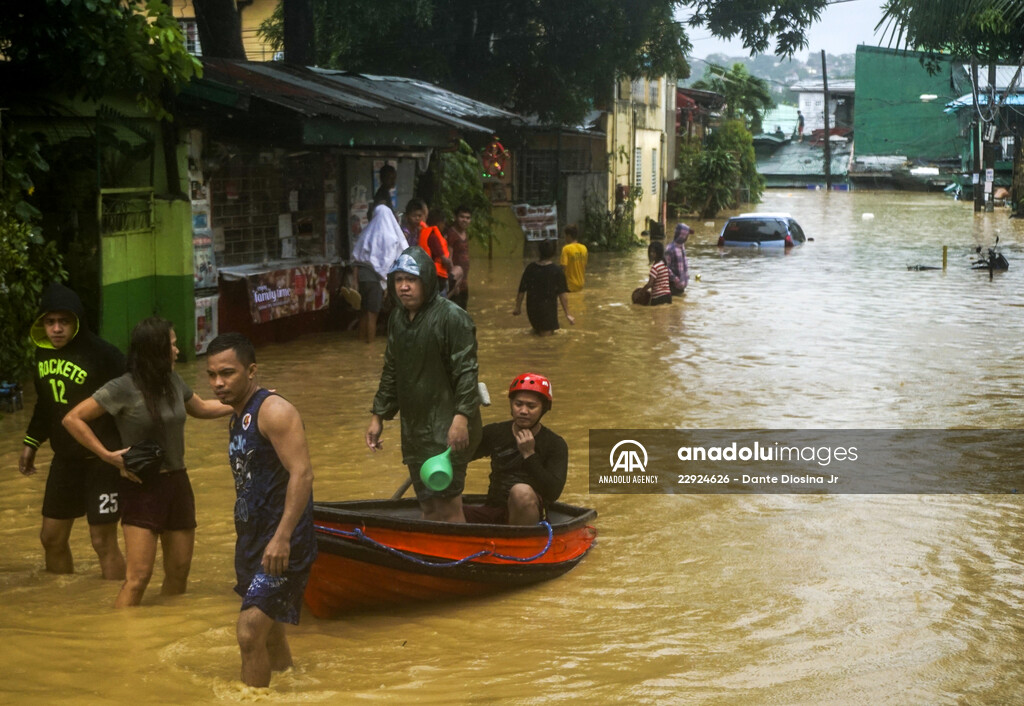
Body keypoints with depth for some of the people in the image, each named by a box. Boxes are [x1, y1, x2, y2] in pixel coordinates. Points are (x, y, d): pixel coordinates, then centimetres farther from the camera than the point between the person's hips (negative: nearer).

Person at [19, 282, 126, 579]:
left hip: (102, 461, -7)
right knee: (51, 537, 14)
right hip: (65, 459, 7)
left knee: (103, 540, -2)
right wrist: (31, 443, 20)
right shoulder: (43, 352, 4)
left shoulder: (102, 354, -19)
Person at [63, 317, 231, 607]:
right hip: (142, 488, -7)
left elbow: (201, 408, 24)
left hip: (177, 484, 7)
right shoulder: (123, 389, -16)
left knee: (179, 572, 12)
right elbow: (73, 419, -14)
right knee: (138, 577, -13)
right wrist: (109, 455, -18)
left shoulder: (173, 381, 4)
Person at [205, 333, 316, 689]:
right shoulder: (238, 419, 14)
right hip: (252, 539, 10)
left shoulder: (273, 411, -14)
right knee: (268, 633, 18)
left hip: (282, 544, -10)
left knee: (250, 632, -14)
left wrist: (282, 538, -29)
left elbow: (302, 474, -23)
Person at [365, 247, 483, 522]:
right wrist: (378, 416, 19)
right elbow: (391, 373, 21)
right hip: (414, 427, 7)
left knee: (447, 504, -9)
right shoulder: (397, 319, 13)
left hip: (448, 430, -7)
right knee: (427, 505, 12)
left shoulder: (452, 317, -11)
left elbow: (466, 372, -15)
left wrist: (462, 417, -23)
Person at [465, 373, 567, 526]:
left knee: (522, 491, -38)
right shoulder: (494, 433, 11)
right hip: (493, 510, 2)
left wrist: (529, 454, -16)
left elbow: (553, 493, -11)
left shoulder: (555, 444, 1)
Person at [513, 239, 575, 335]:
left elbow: (521, 290, 1)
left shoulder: (530, 268, -3)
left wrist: (518, 307, 15)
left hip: (532, 309, 4)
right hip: (549, 310, -4)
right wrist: (567, 314, -4)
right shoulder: (557, 271, -12)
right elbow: (562, 295, -11)